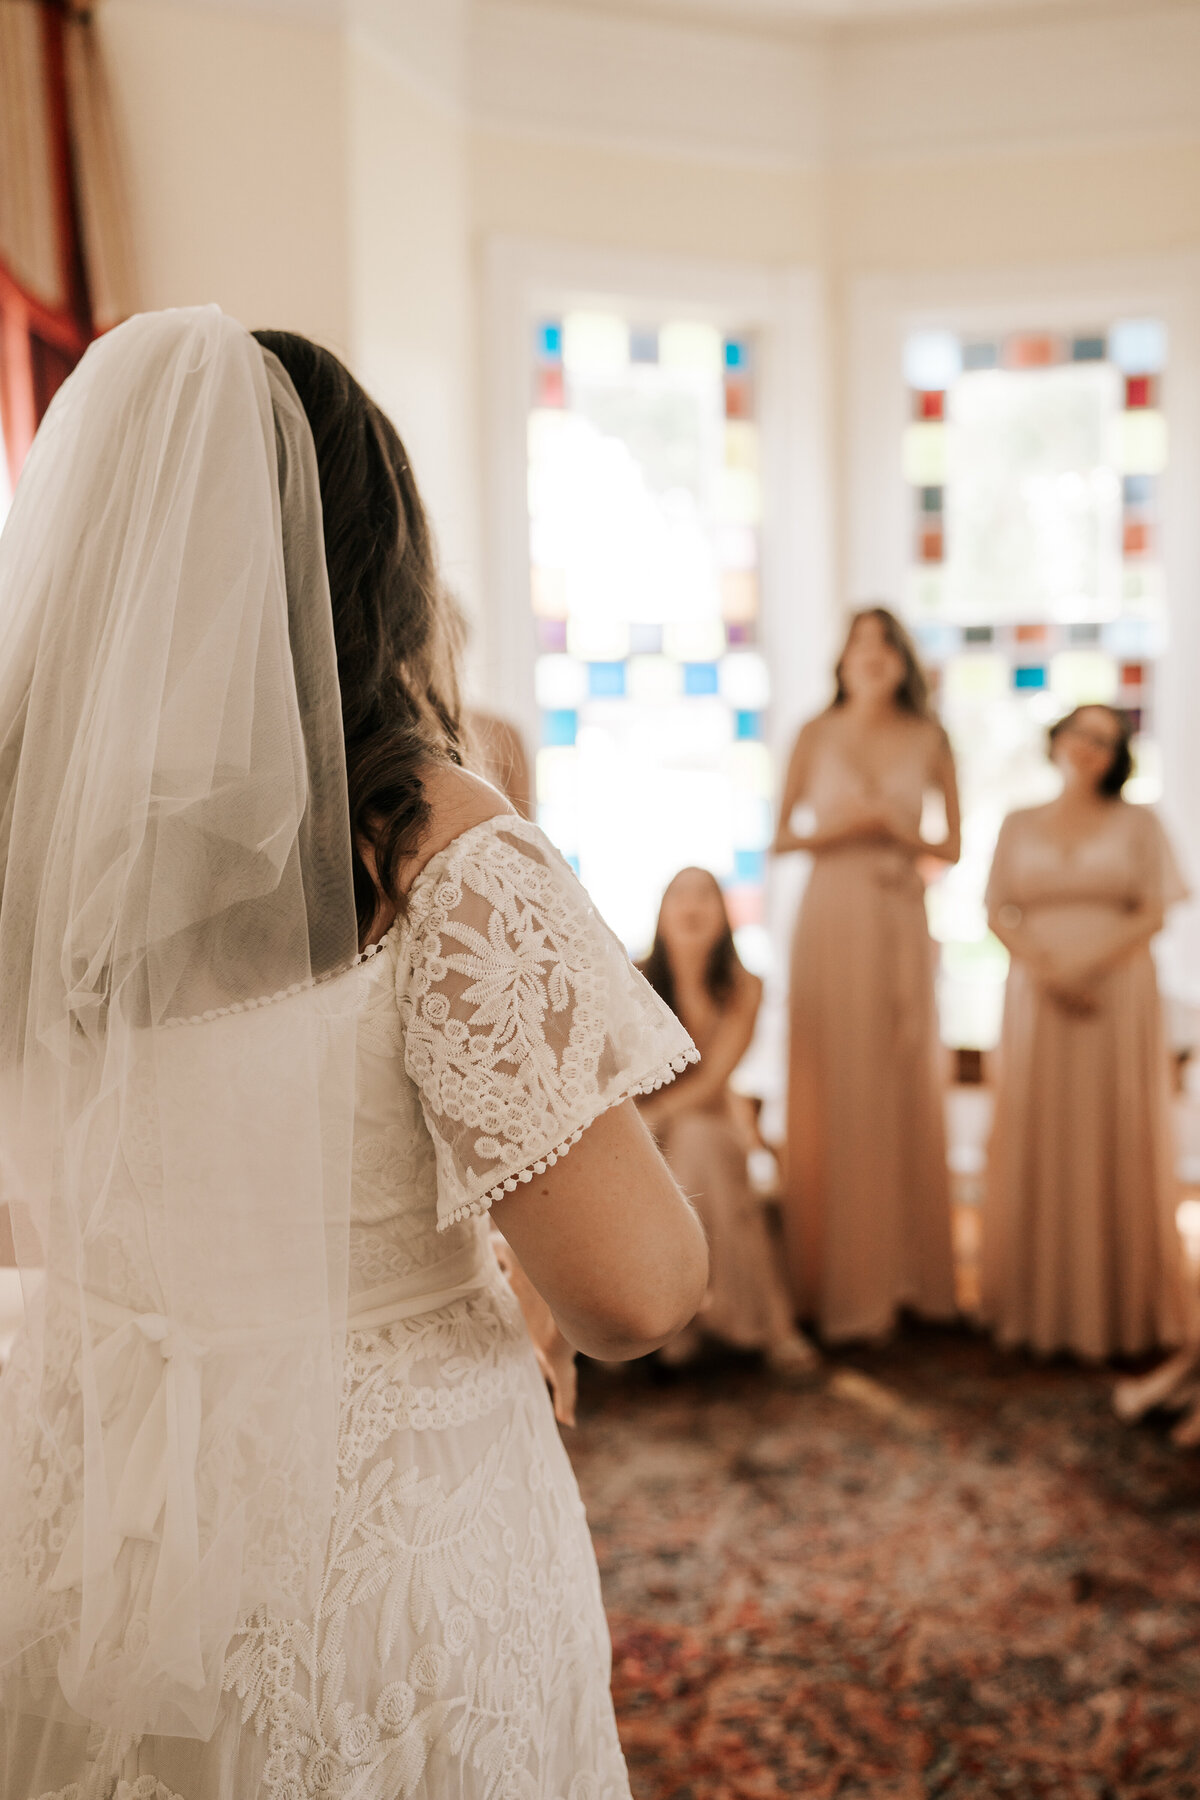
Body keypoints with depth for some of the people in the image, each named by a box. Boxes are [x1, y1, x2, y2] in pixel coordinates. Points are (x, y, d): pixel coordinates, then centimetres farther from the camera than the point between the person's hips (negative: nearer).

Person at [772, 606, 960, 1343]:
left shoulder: (928, 740, 7)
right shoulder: (817, 735, 4)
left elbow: (952, 846, 9)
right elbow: (779, 839, 5)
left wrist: (900, 833, -9)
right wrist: (838, 830, -12)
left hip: (902, 923, 2)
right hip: (832, 918, -1)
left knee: (907, 1088, 3)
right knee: (835, 1089, -3)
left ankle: (907, 1271, 13)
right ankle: (839, 1279, 6)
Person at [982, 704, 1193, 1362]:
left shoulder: (1137, 823, 7)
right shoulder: (1018, 825, 12)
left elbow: (1153, 913, -1)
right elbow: (998, 913, 5)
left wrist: (1089, 968, -14)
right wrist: (1045, 969, -12)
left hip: (1118, 994, -1)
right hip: (1036, 999, 1)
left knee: (1116, 1144, -2)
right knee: (1037, 1141, 0)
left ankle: (1121, 1306, 8)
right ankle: (1038, 1303, 7)